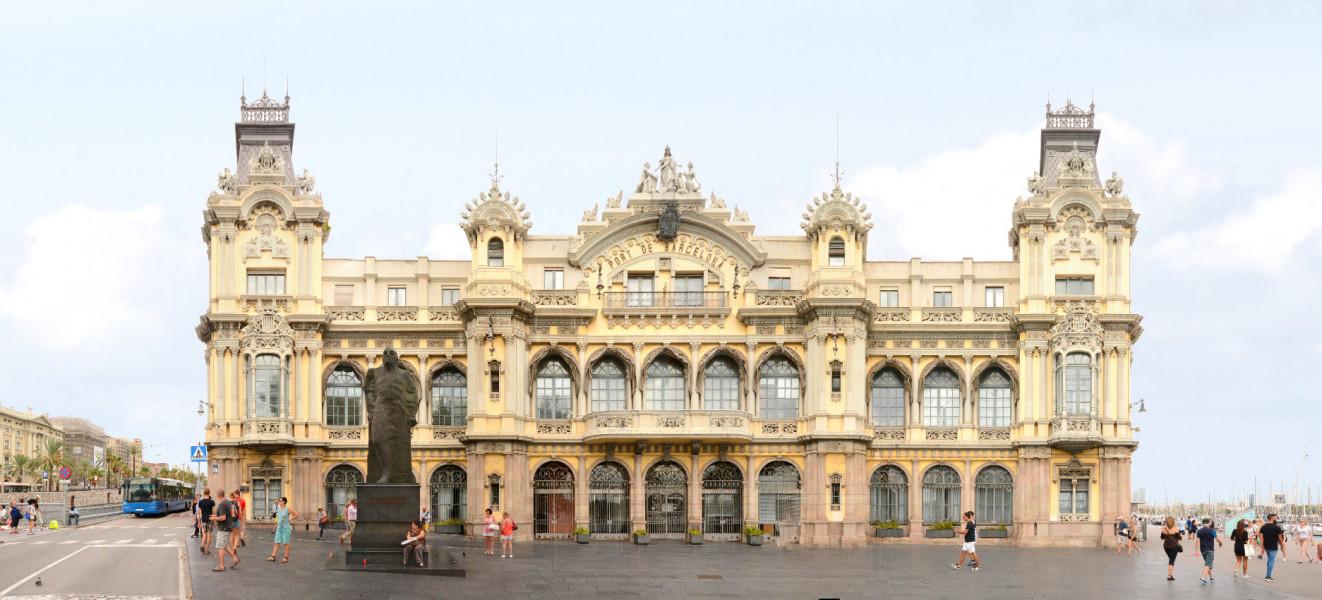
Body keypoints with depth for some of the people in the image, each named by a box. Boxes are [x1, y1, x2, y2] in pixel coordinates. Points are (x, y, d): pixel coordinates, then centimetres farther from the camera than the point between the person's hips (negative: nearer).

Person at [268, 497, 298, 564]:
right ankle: (273, 557, 2)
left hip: (286, 528, -6)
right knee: (276, 542, 3)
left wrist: (289, 519, -4)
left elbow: (296, 514, -7)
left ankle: (286, 558, 7)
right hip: (279, 528, 6)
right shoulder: (278, 508, 7)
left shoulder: (288, 509, -11)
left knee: (286, 543, 0)